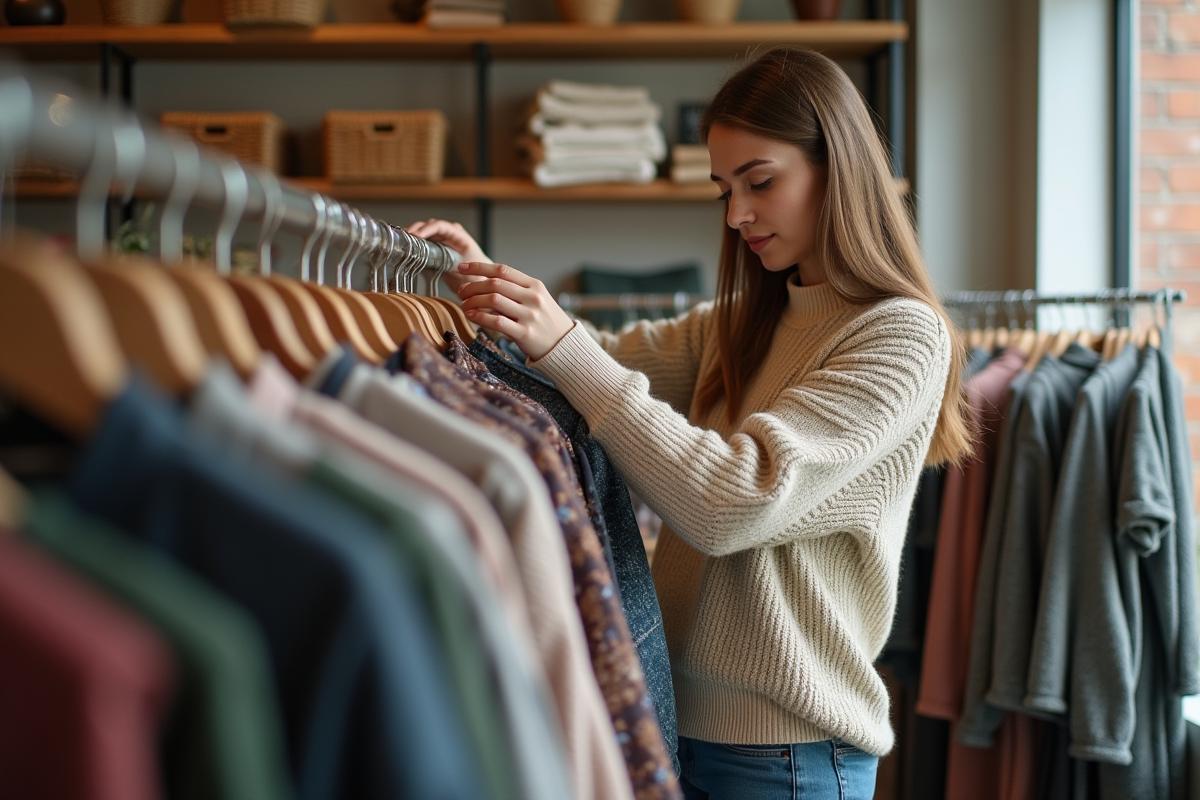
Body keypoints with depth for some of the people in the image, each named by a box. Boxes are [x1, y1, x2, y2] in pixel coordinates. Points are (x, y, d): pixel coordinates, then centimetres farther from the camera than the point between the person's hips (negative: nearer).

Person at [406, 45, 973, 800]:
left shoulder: (904, 338, -14)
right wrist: (491, 284, -12)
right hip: (687, 714, 6)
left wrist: (563, 349, -24)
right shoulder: (745, 324, 11)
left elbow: (734, 502, -23)